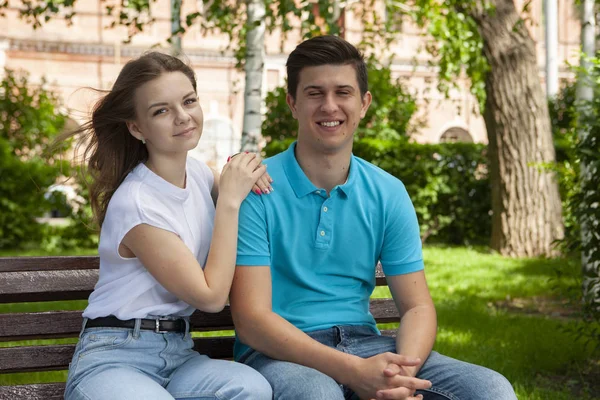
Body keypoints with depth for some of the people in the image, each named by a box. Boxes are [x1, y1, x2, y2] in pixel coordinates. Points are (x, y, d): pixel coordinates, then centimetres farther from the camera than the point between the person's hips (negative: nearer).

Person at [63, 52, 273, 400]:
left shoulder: (198, 171, 6)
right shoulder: (135, 204, -16)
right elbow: (211, 297, -14)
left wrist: (246, 175, 5)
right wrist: (231, 199, -11)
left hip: (179, 352, 7)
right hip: (115, 358, -6)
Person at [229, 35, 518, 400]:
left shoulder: (388, 194, 7)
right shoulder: (256, 191, -6)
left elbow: (417, 307, 5)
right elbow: (251, 319, -12)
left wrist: (402, 371, -19)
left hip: (365, 343, 4)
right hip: (281, 352, -4)